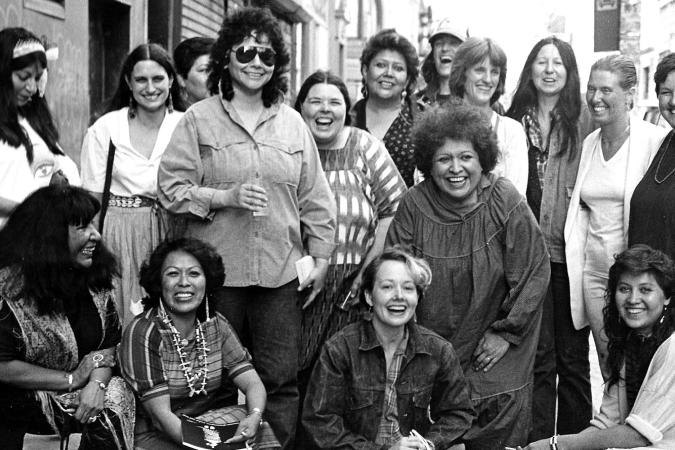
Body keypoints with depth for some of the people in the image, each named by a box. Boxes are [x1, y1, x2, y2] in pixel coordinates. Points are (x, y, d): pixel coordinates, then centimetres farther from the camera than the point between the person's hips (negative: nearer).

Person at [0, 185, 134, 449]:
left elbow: (108, 343, 3)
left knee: (116, 397, -25)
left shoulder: (94, 278, 1)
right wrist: (71, 379, -14)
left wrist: (97, 381, -17)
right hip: (24, 396, -4)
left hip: (84, 389, 4)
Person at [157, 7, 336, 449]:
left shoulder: (292, 122, 10)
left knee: (281, 378, 2)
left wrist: (321, 256, 7)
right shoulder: (199, 119, 2)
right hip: (219, 269, -2)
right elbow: (171, 188, -2)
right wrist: (225, 197, -14)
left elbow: (315, 198, 11)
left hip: (282, 271, 2)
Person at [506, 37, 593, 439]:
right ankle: (537, 440, 14)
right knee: (537, 355, 5)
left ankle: (575, 439, 19)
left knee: (573, 357, 7)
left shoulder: (582, 123, 1)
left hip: (568, 253, -1)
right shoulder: (514, 122, 7)